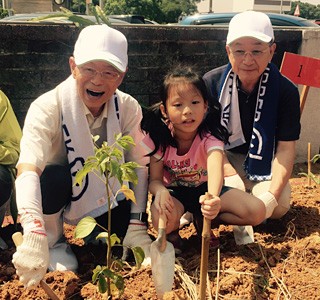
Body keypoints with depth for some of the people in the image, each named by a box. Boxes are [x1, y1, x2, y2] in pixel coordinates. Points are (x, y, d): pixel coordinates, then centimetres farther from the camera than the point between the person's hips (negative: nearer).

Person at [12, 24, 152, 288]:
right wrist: (34, 236, -57)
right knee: (54, 177, -37)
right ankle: (54, 242, -6)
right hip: (60, 189, -2)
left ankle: (96, 231, 18)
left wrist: (136, 225, -16)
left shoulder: (128, 108, -18)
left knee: (142, 249, -16)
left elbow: (139, 166, -13)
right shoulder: (47, 107, -30)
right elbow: (28, 169, -44)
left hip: (107, 192, 3)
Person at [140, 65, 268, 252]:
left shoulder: (210, 135, -23)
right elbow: (154, 179, -15)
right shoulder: (159, 138, -19)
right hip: (174, 192, -1)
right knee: (162, 217, -39)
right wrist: (160, 191, -42)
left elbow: (216, 168, -44)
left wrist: (213, 197, -67)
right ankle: (172, 232, 0)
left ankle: (202, 220, 4)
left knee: (257, 211, -17)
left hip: (204, 189, 2)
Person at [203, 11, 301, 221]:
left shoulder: (286, 91, -13)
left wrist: (272, 194, -25)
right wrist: (232, 178, -25)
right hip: (222, 159, 0)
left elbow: (286, 148, -13)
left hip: (263, 164, 1)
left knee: (279, 207, -23)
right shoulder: (212, 83, -14)